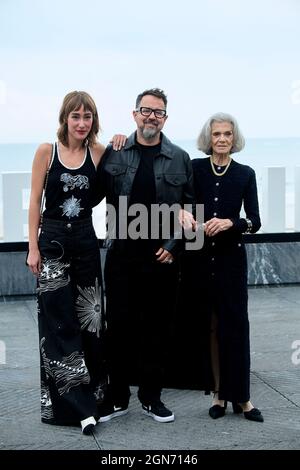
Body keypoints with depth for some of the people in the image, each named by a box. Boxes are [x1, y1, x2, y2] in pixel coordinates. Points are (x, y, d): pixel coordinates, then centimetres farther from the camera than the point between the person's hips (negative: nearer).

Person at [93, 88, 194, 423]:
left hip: (162, 258, 1)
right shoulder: (113, 154, 3)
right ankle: (117, 398, 19)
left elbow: (189, 208, 4)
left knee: (157, 329, 8)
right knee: (119, 326, 6)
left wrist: (173, 246, -4)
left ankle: (151, 397, 22)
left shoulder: (180, 159, 4)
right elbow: (94, 196, 4)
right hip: (121, 257, 0)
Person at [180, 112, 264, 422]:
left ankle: (240, 396, 7)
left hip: (230, 258, 0)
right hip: (199, 258, 0)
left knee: (234, 325, -2)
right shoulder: (194, 168, 3)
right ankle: (219, 393, 15)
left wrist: (230, 222, -17)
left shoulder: (245, 174, 3)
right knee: (208, 326, 5)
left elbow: (255, 221, -1)